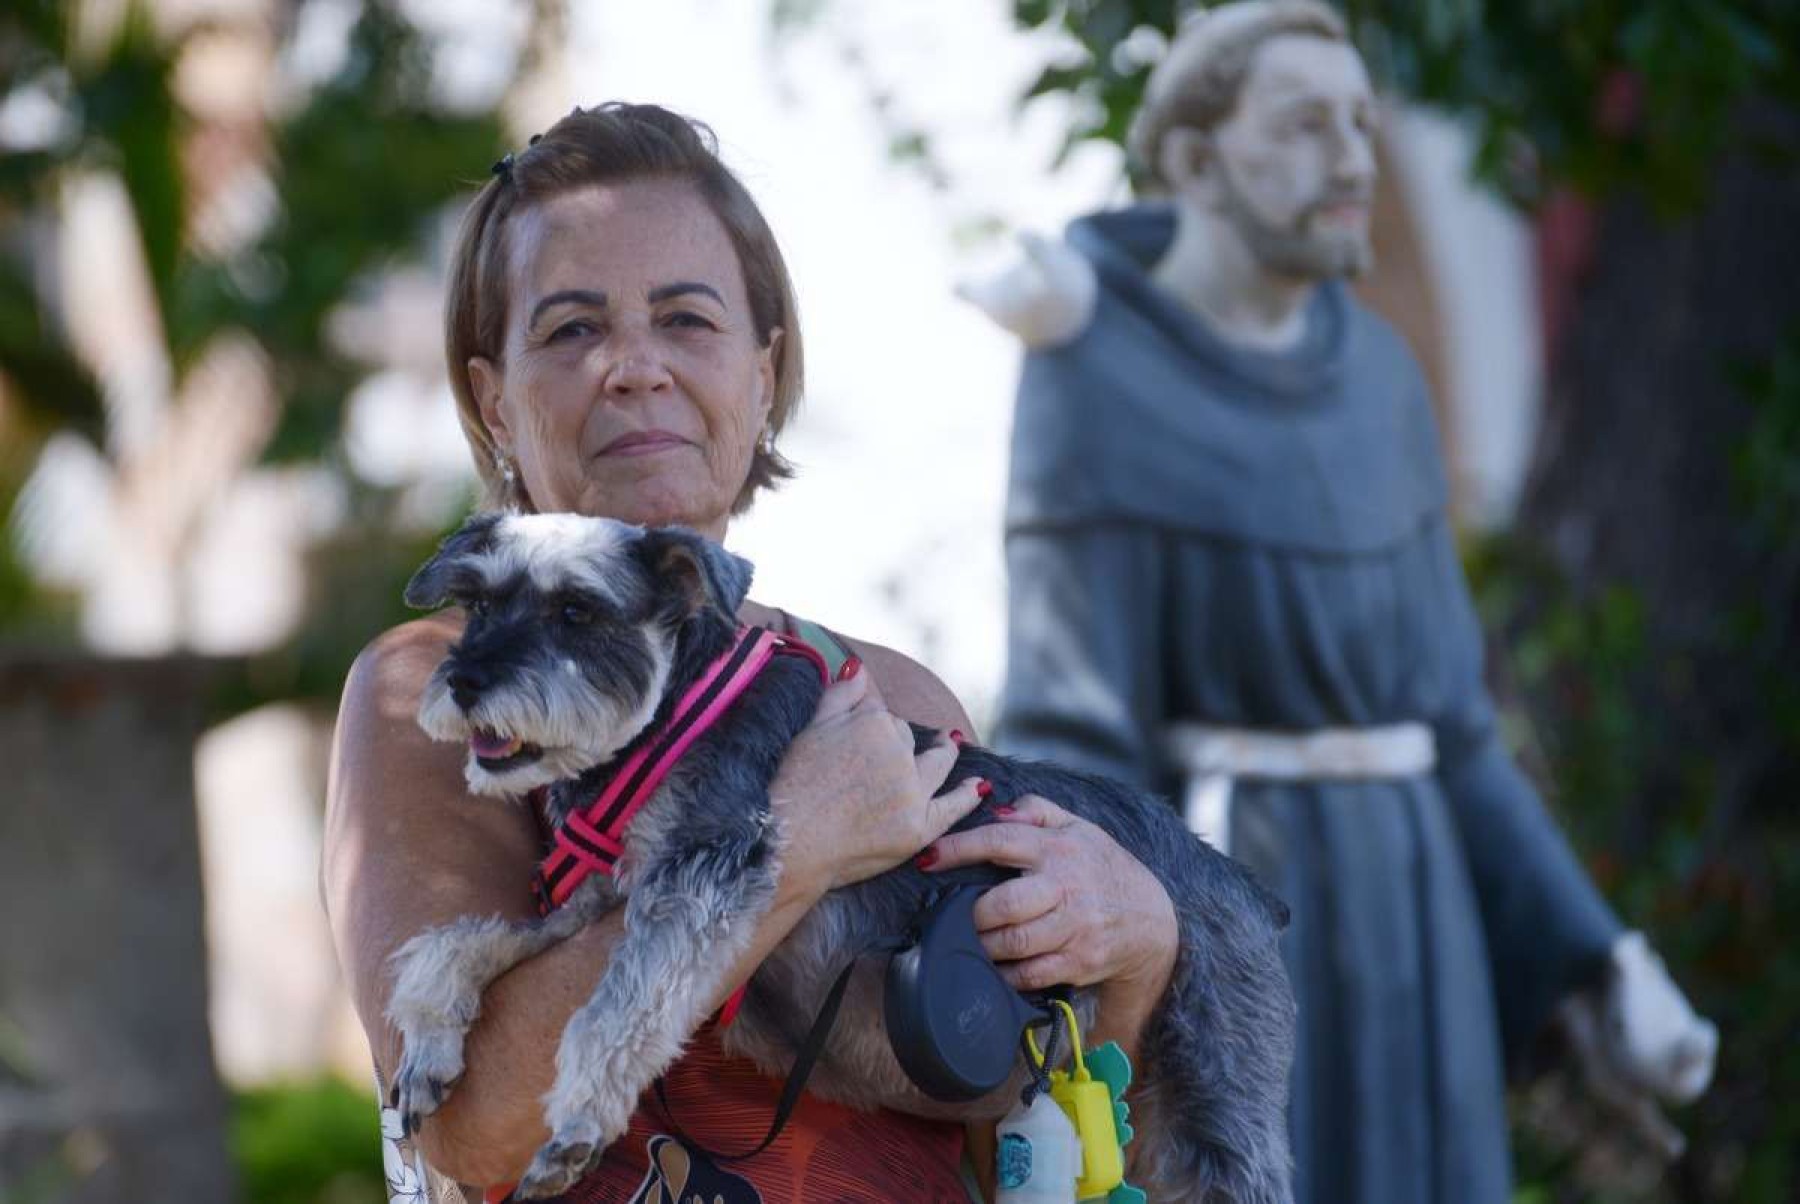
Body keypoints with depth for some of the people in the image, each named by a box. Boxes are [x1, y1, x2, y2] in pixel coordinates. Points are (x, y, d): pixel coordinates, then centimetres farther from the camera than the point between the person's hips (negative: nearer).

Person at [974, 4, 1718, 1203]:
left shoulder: (1373, 377, 11)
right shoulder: (1092, 390, -10)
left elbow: (1429, 715, 14)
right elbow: (1069, 737, -14)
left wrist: (1599, 969, 10)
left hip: (1392, 930, 7)